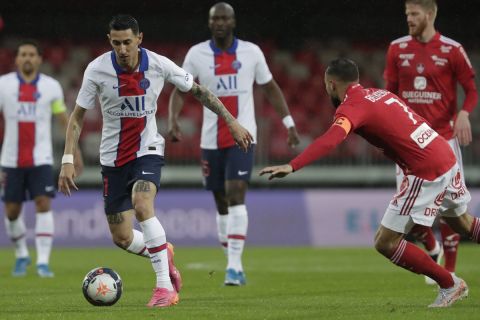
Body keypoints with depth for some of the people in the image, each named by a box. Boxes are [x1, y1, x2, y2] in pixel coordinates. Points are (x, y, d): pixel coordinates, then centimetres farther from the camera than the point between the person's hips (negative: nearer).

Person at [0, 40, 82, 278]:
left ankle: (43, 262, -15)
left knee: (44, 204, -15)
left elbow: (64, 119, 13)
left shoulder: (51, 86, 3)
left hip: (40, 158, -1)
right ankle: (21, 255, 28)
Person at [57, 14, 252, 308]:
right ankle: (163, 255, 36)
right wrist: (68, 161, -14)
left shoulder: (159, 65, -12)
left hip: (147, 151, -2)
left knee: (142, 205, -32)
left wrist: (231, 121, 2)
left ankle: (165, 286, -25)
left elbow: (198, 91, 3)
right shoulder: (97, 70, -13)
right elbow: (77, 117, -5)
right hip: (113, 158, 2)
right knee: (122, 238, 1)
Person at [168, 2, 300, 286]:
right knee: (222, 204, 7)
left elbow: (271, 88, 11)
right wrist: (173, 120, -14)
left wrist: (289, 123, 7)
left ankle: (234, 266, -20)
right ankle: (235, 267, 19)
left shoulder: (251, 52, 1)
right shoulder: (197, 54, 1)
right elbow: (180, 91, 4)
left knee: (236, 197, -17)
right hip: (211, 140, 2)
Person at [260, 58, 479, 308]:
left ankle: (450, 285, 9)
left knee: (385, 243, -1)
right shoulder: (379, 93, 13)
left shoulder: (352, 107, -12)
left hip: (426, 173, -9)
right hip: (447, 157, 9)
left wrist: (292, 166, -40)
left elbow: (330, 140, -29)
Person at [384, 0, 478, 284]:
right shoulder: (398, 49, 5)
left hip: (443, 137, -3)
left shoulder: (451, 50, -4)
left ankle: (450, 271, 9)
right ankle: (432, 249, 23)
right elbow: (390, 91, 12)